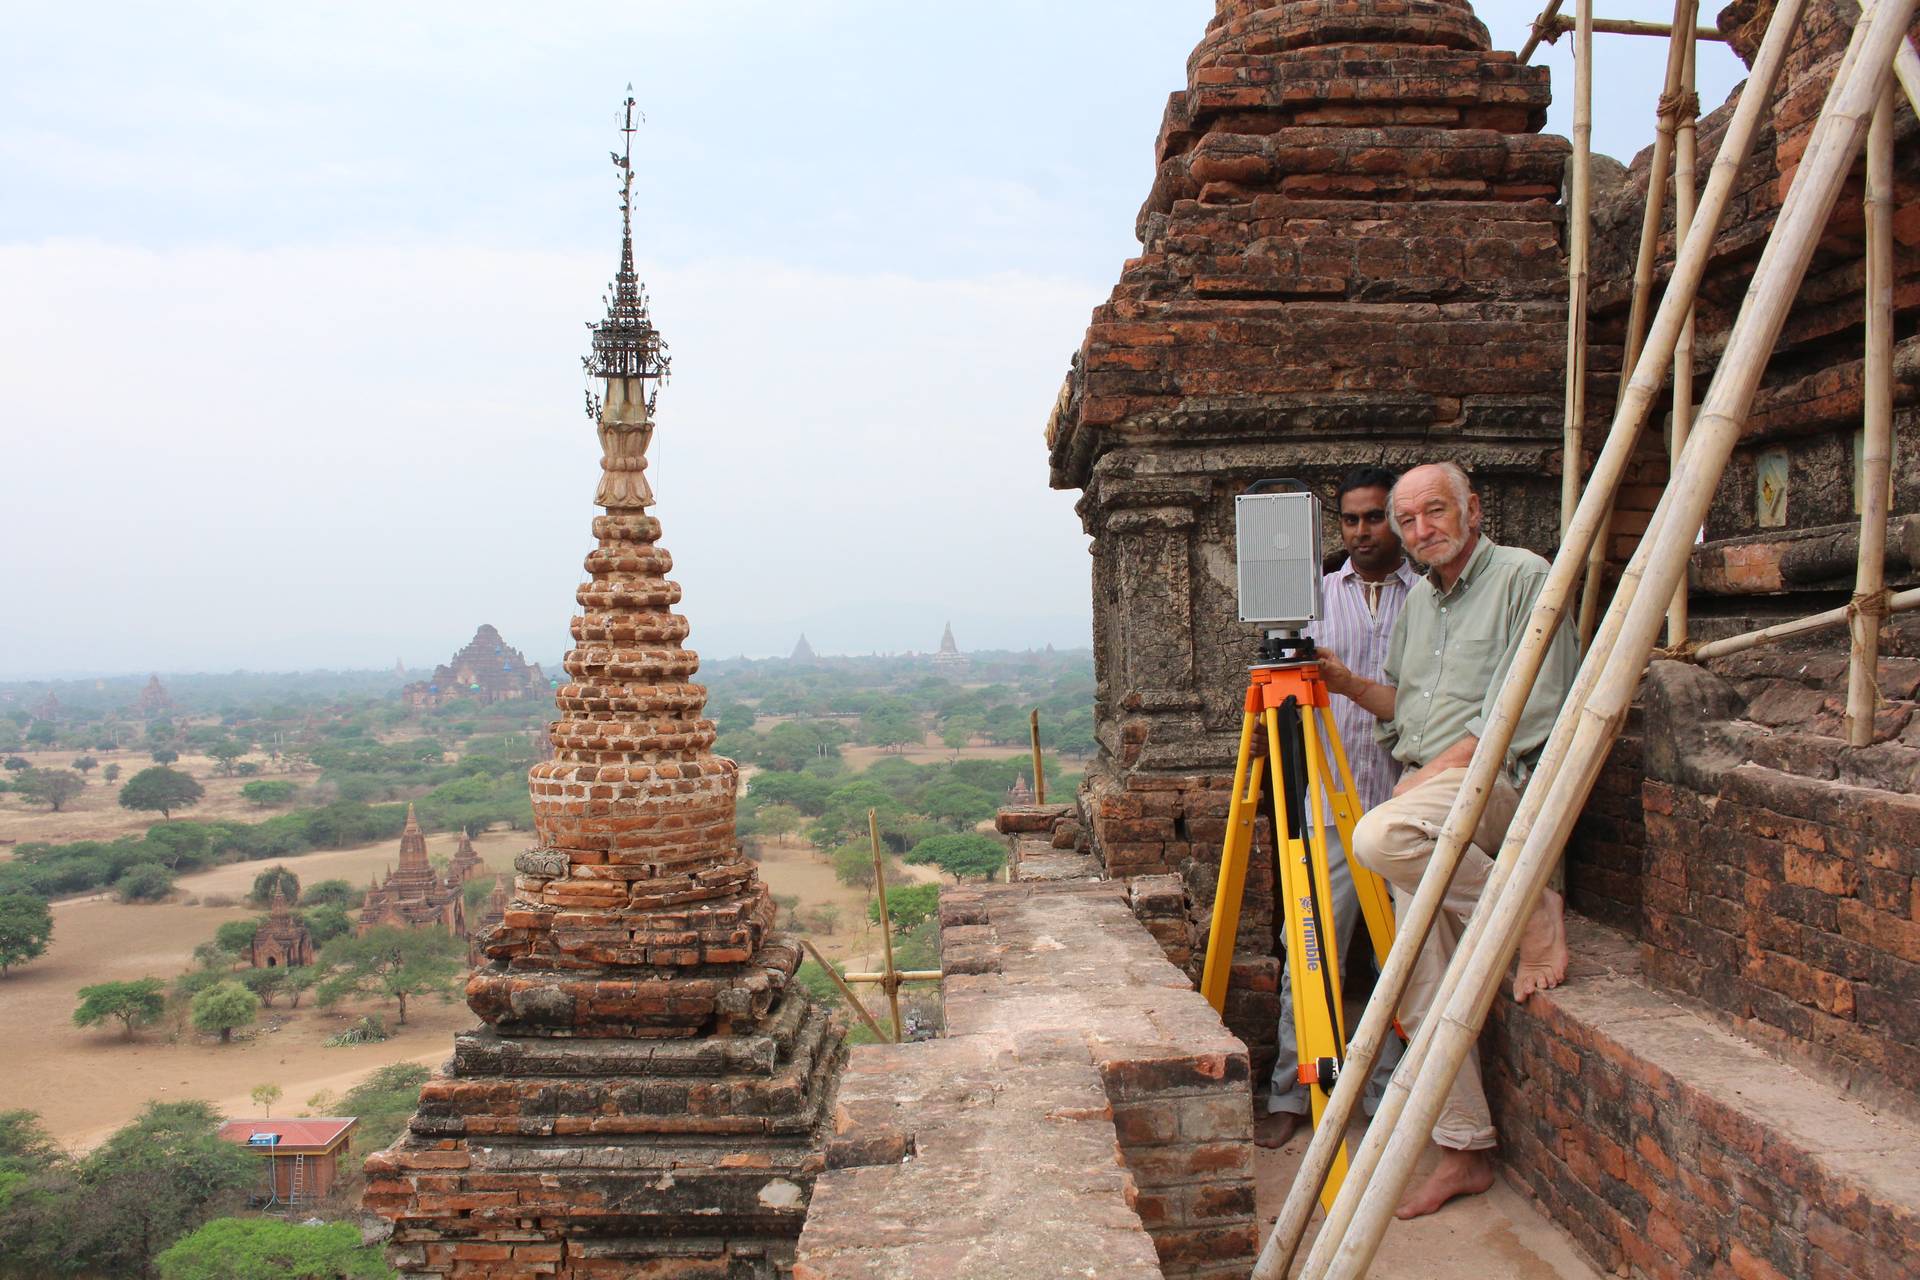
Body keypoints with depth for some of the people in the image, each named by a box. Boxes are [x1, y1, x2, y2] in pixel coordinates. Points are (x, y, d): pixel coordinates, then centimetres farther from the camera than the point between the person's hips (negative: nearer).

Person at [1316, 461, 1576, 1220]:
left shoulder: (1521, 576, -5)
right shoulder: (1418, 601, 19)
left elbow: (1525, 711, -13)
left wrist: (1437, 771, -15)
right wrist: (1349, 684, 8)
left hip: (1496, 781, -7)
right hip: (1424, 790, 7)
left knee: (1381, 837, -36)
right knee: (1422, 982, 0)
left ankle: (1528, 911, -14)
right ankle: (1464, 1150, 10)